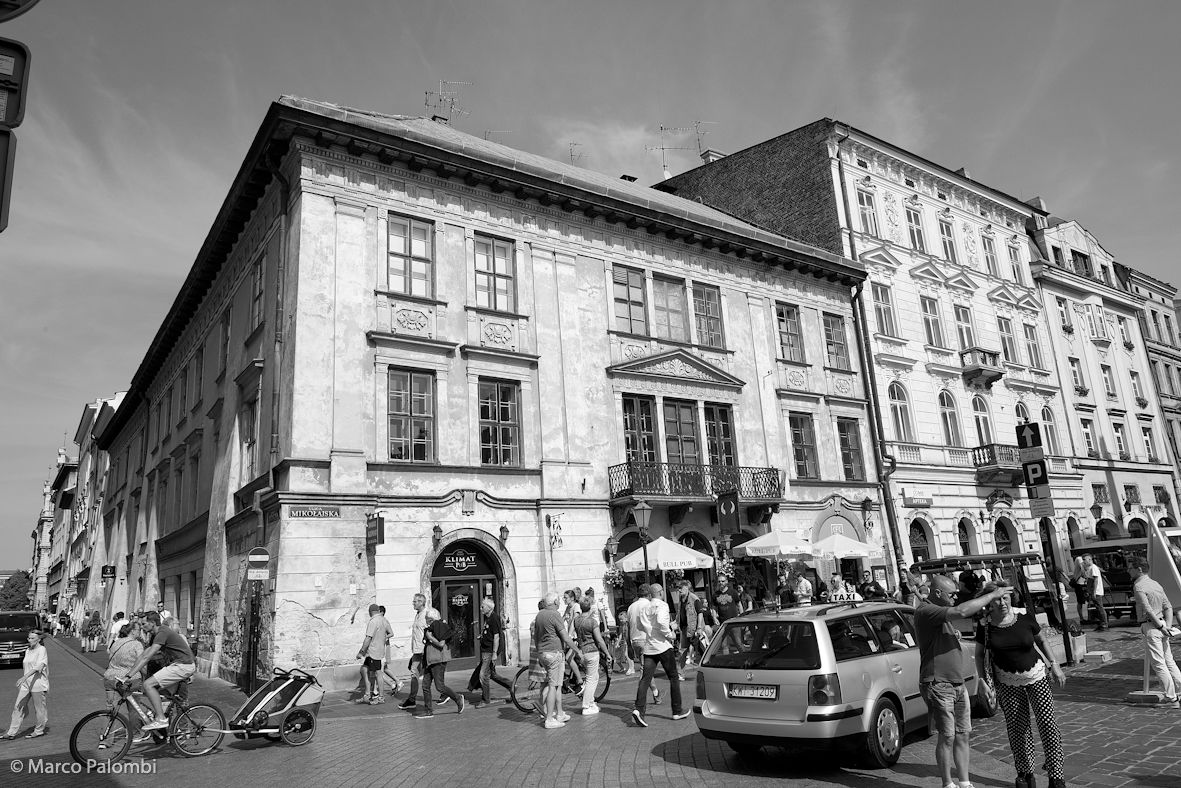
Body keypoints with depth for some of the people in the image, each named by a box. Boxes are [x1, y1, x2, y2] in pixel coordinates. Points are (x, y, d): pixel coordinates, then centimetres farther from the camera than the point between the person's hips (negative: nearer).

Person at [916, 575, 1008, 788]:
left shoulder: (940, 611, 13)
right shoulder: (925, 611, -19)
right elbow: (961, 612, -30)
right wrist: (992, 595, -21)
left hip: (958, 683, 9)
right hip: (938, 684, -9)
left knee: (962, 735, 12)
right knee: (947, 737, -1)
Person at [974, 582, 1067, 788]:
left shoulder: (1025, 618, -12)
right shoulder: (985, 626, -11)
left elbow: (1041, 641, 8)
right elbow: (979, 655, 2)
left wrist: (1053, 665, 4)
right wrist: (984, 682, -5)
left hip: (1036, 676, 0)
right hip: (1008, 683, 1)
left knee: (1048, 724, -6)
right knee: (1017, 729, 7)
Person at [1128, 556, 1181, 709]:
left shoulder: (1139, 586, -12)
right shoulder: (1156, 584, 14)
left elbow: (1148, 610, -19)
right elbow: (1168, 607, 11)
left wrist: (1161, 626, -12)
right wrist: (1168, 625, 3)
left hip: (1150, 627, -8)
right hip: (1160, 625, 8)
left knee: (1158, 664, -3)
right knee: (1168, 661, 15)